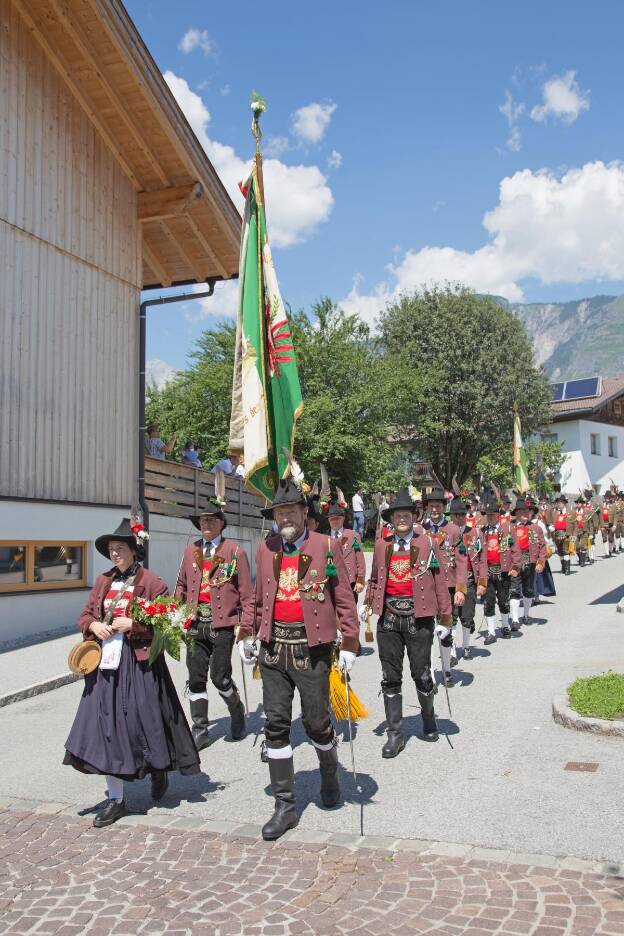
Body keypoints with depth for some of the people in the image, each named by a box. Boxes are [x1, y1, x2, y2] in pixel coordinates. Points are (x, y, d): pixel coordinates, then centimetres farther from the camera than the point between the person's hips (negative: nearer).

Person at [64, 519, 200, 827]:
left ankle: (158, 770, 35)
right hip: (106, 662, 5)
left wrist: (133, 624, -17)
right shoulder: (103, 582, 12)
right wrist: (93, 625, -6)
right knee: (106, 726, 5)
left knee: (143, 721, 2)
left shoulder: (151, 582, -5)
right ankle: (115, 799, 17)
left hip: (139, 664, -5)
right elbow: (84, 616, 16)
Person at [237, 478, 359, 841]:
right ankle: (285, 805, 15)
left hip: (312, 647, -3)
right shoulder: (266, 548, 7)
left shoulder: (326, 546, -4)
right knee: (276, 724, 4)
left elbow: (344, 598, -3)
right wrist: (248, 635, 14)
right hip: (274, 646, 4)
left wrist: (350, 643, -7)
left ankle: (330, 774, 40)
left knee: (317, 721, 7)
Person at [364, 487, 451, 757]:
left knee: (421, 673, 8)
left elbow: (439, 581, -1)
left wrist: (444, 618, -2)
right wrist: (367, 605, 5)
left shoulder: (427, 543, 0)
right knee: (390, 677, 5)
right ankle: (395, 734, 16)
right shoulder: (382, 546, 7)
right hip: (388, 616, 2)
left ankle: (428, 718, 35)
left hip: (418, 616, -2)